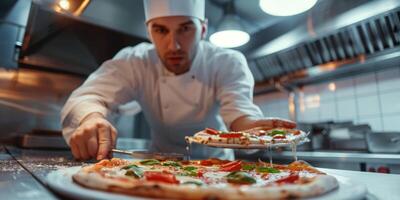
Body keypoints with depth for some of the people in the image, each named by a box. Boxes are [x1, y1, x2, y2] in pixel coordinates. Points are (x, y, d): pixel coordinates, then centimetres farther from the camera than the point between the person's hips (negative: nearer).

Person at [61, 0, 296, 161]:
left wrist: (255, 128, -52)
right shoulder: (133, 62, -13)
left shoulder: (229, 63, -15)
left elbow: (239, 109, -29)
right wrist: (92, 119, -46)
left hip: (215, 165, 0)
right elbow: (86, 97, -23)